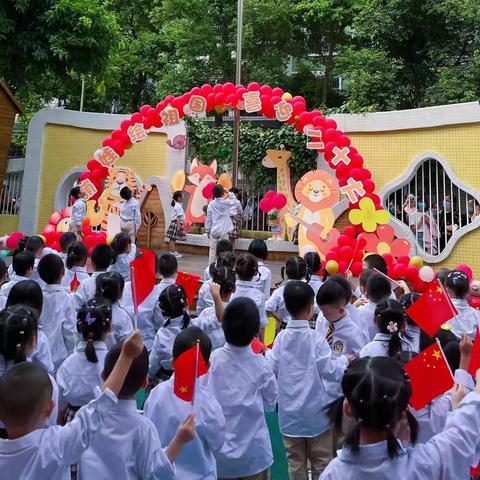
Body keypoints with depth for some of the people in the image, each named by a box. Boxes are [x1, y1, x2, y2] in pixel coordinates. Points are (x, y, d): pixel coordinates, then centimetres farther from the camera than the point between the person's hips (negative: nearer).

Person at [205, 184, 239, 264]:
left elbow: (208, 218, 3)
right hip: (223, 231, -3)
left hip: (213, 231, 3)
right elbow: (234, 201, 12)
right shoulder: (225, 202, -8)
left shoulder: (211, 204, 0)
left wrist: (208, 230, 11)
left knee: (212, 250, 8)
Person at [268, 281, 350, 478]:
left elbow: (272, 370, -6)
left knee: (296, 464, 14)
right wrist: (344, 360, 4)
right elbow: (330, 371, -12)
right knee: (321, 464, 14)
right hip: (316, 412, -3)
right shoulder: (316, 338, -15)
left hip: (290, 413, 3)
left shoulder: (281, 337, -7)